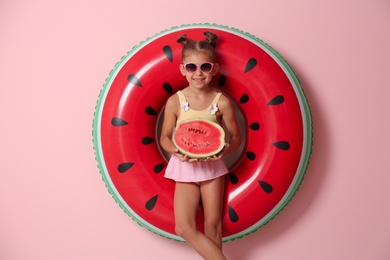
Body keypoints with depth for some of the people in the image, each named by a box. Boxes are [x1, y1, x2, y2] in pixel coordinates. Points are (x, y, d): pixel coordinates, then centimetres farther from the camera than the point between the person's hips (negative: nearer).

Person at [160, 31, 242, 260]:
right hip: (184, 167, 0)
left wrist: (226, 149, -21)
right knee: (184, 227, -7)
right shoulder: (175, 101, -8)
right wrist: (176, 151, -21)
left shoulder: (222, 101, -8)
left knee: (213, 225, 6)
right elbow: (165, 137, 0)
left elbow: (236, 136, -1)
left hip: (212, 165, 0)